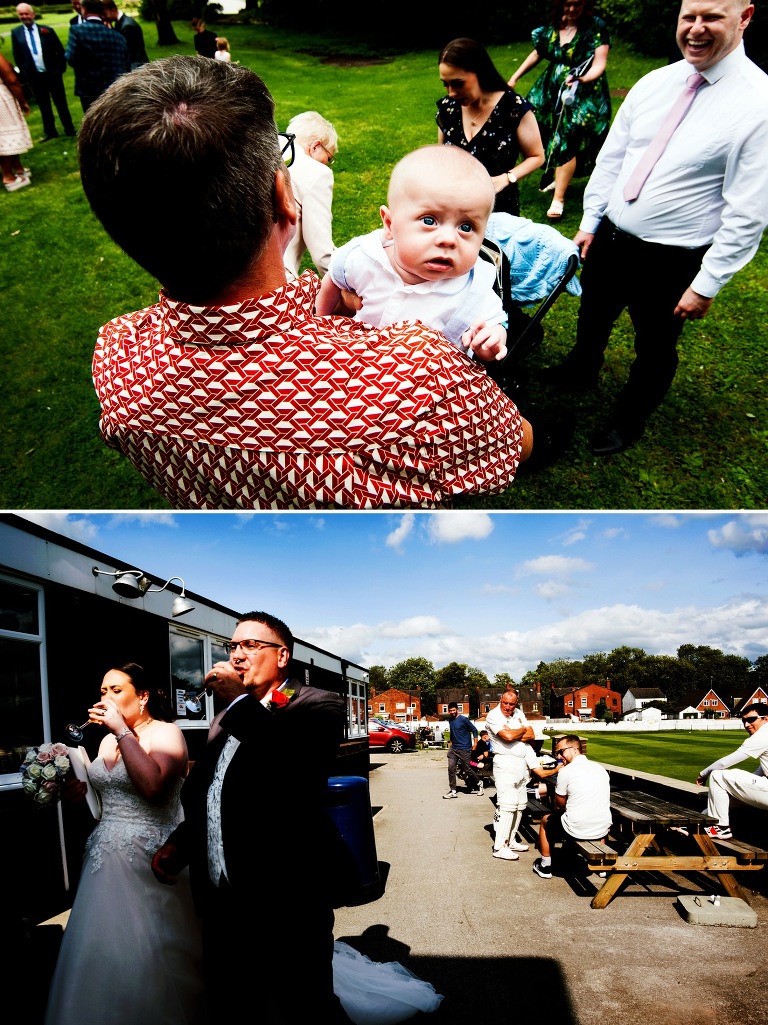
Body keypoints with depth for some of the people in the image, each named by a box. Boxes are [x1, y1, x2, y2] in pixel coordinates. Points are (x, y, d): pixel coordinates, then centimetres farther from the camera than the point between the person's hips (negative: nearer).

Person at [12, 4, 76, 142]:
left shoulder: (47, 31, -1)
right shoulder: (16, 33, 4)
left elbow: (60, 51, 2)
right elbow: (17, 56, 5)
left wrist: (60, 69, -8)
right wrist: (24, 74, -3)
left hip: (53, 74, -1)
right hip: (34, 76, 1)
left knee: (61, 103, 7)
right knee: (43, 106, 8)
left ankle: (69, 129, 16)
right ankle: (49, 132, 16)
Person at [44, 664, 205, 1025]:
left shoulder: (165, 732, -11)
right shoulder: (108, 739, 12)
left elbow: (153, 786, -28)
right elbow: (104, 795, 17)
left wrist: (123, 730, -21)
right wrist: (69, 784, -1)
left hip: (148, 859, -7)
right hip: (106, 858, 7)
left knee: (145, 956, -2)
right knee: (102, 953, 12)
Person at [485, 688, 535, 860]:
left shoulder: (519, 713, 12)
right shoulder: (493, 716, -10)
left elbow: (531, 735, 5)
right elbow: (508, 736, -23)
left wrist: (514, 735, -12)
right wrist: (523, 730, -4)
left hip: (521, 763, 8)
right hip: (505, 763, -8)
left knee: (520, 805, 11)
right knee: (507, 805, -12)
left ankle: (511, 840, 21)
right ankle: (500, 847, -9)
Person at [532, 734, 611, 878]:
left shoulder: (566, 771, -10)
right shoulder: (600, 768, 8)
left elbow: (559, 805, 0)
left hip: (577, 831, -5)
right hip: (602, 830, 5)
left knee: (546, 821, 24)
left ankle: (545, 866, 31)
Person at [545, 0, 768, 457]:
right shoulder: (654, 83, -2)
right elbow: (611, 157, 8)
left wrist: (707, 283, -18)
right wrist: (590, 222, 8)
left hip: (671, 262, -5)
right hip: (610, 238, 5)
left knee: (655, 347, 15)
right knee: (593, 317, 26)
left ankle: (630, 418, 41)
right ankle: (581, 372, 56)